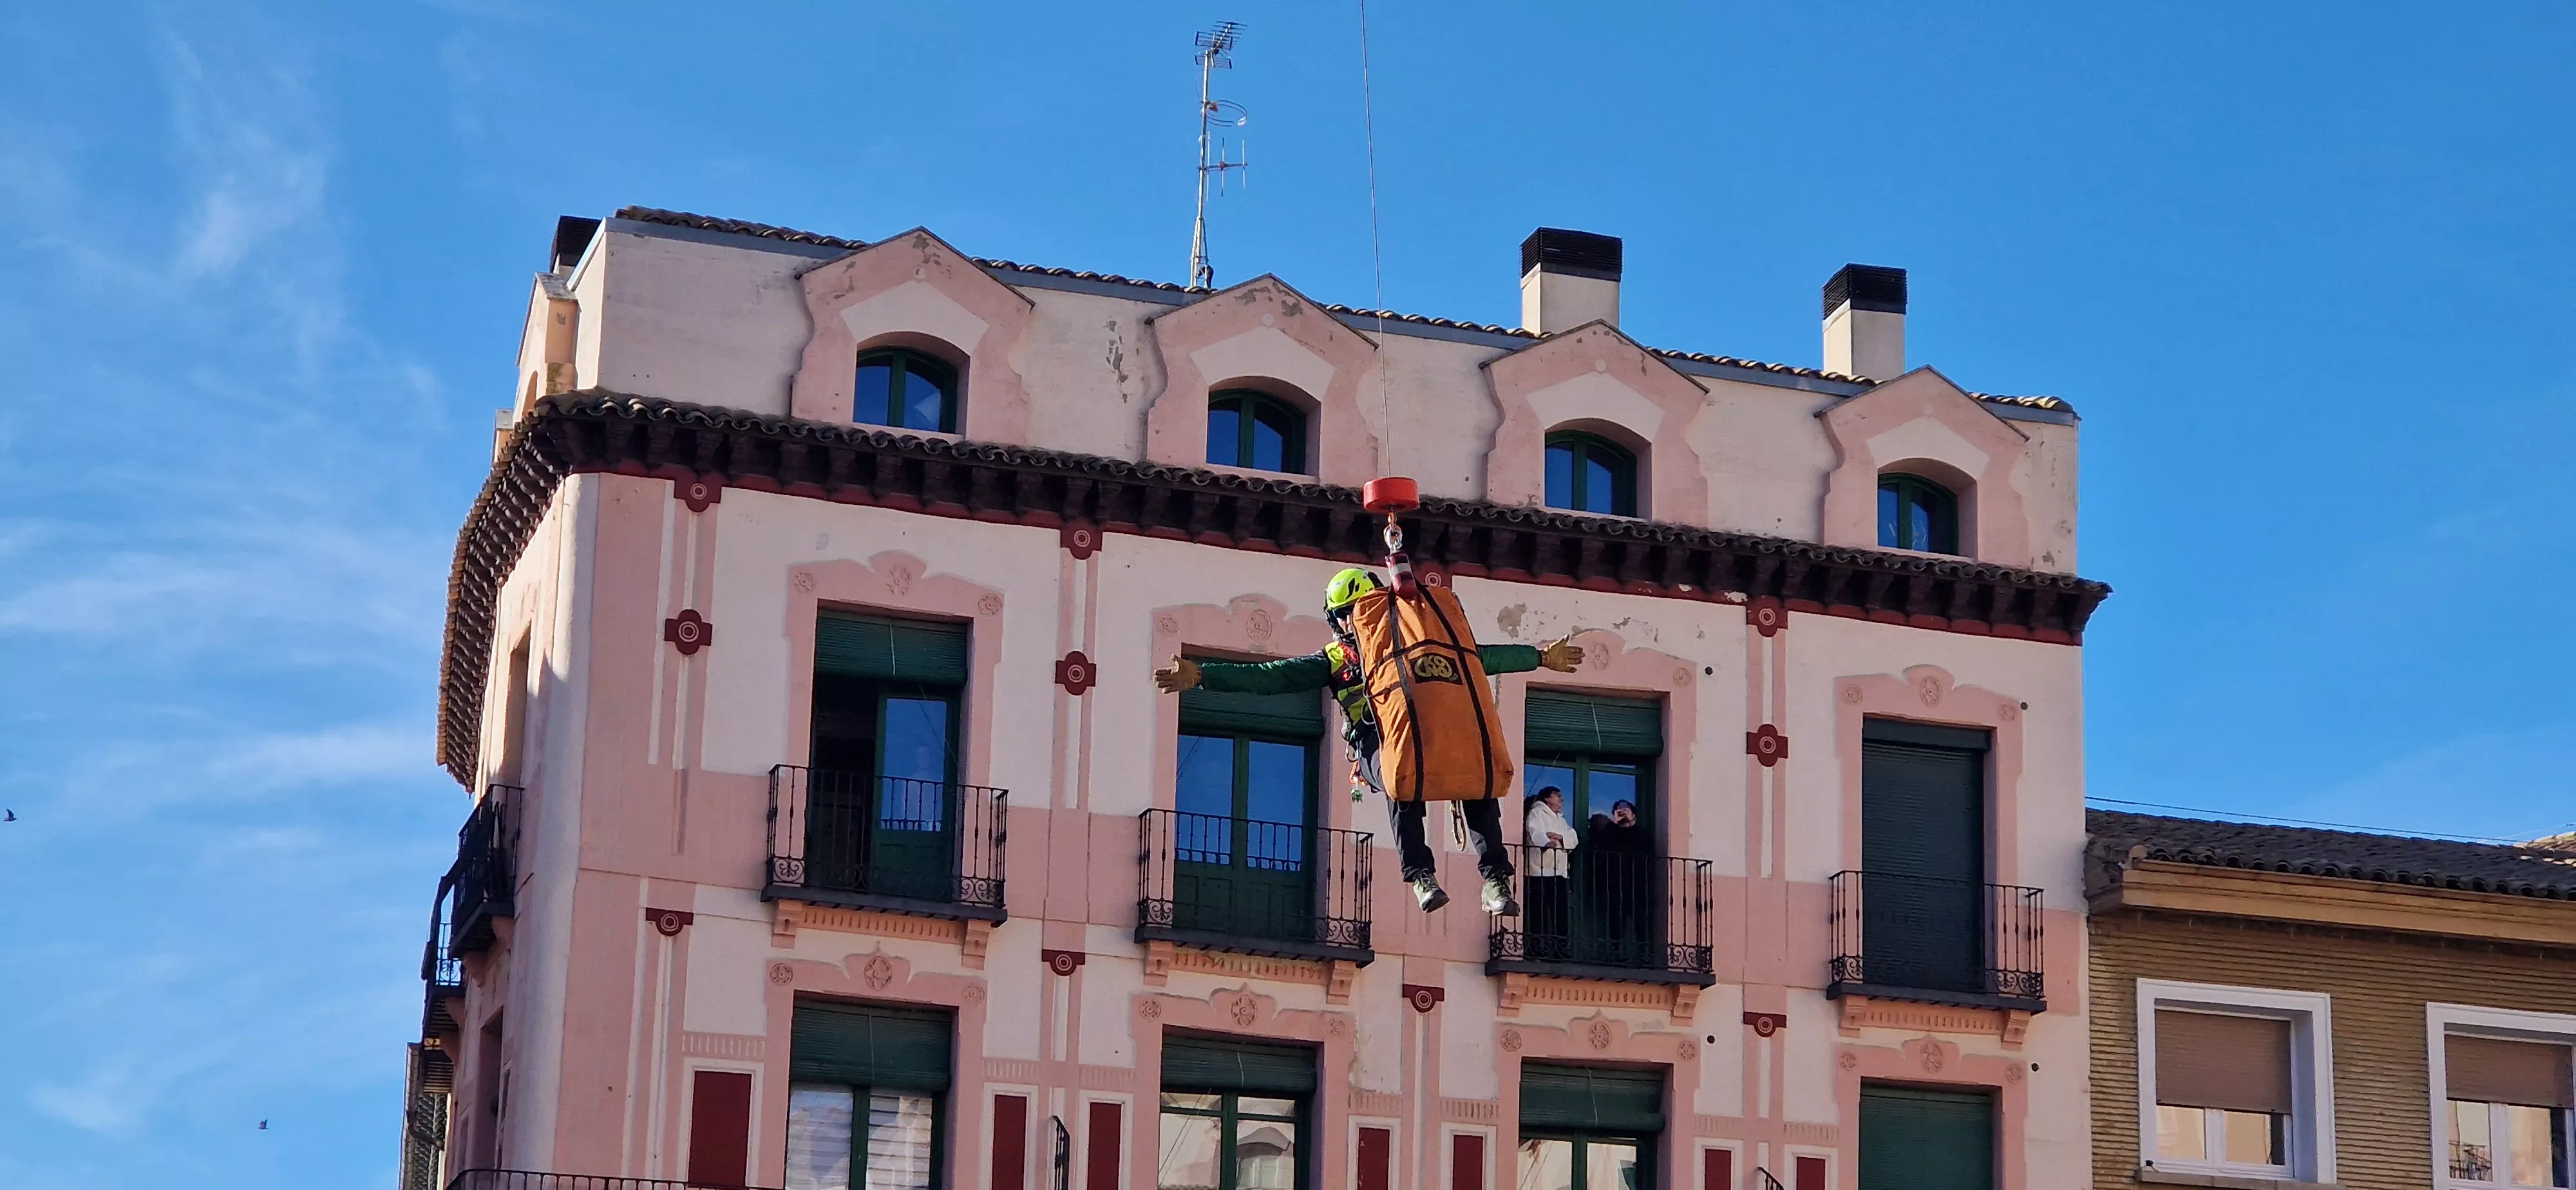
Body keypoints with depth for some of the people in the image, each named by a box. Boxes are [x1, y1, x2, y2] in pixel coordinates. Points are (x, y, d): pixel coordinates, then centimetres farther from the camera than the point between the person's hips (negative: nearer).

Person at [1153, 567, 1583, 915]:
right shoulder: (1333, 660, 20)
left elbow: (1477, 656, 32)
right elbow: (1269, 676, 11)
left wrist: (1540, 658, 33)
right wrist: (1202, 674, 0)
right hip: (1375, 744, -2)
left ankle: (1495, 879, -27)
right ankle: (1421, 875, -38)